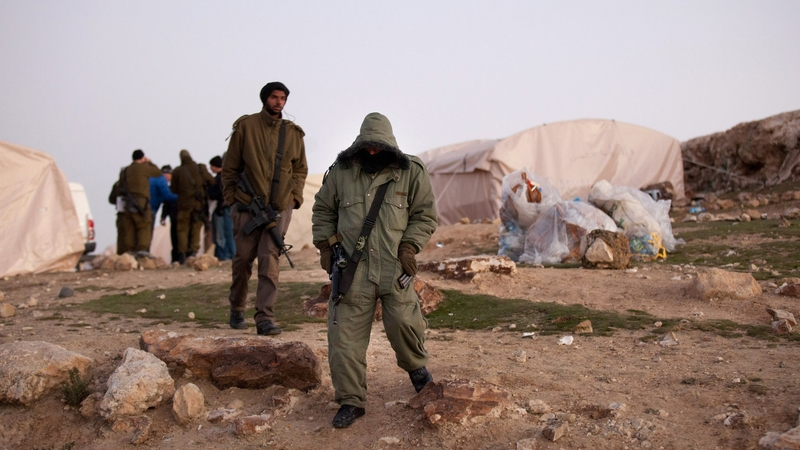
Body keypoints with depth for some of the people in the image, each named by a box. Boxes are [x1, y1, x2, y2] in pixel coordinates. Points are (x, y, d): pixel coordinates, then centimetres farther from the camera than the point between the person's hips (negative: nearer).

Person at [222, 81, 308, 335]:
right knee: (242, 258, 8)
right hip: (247, 204, -1)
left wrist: (295, 196, 5)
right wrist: (231, 197, -1)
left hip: (280, 207, 1)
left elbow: (300, 169, 17)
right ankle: (237, 310, 28)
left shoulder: (293, 133, 8)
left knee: (270, 259, -9)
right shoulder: (245, 126, 1)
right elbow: (230, 166, 4)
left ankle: (265, 317, -9)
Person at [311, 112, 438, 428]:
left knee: (402, 322, -8)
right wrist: (324, 245, 7)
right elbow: (322, 210, 16)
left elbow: (425, 215, 6)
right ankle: (351, 400, 15)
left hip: (395, 267, -1)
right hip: (352, 268, 1)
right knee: (345, 335, 0)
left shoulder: (412, 173, 1)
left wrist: (409, 246, -7)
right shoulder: (340, 172, 5)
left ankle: (416, 367, 28)